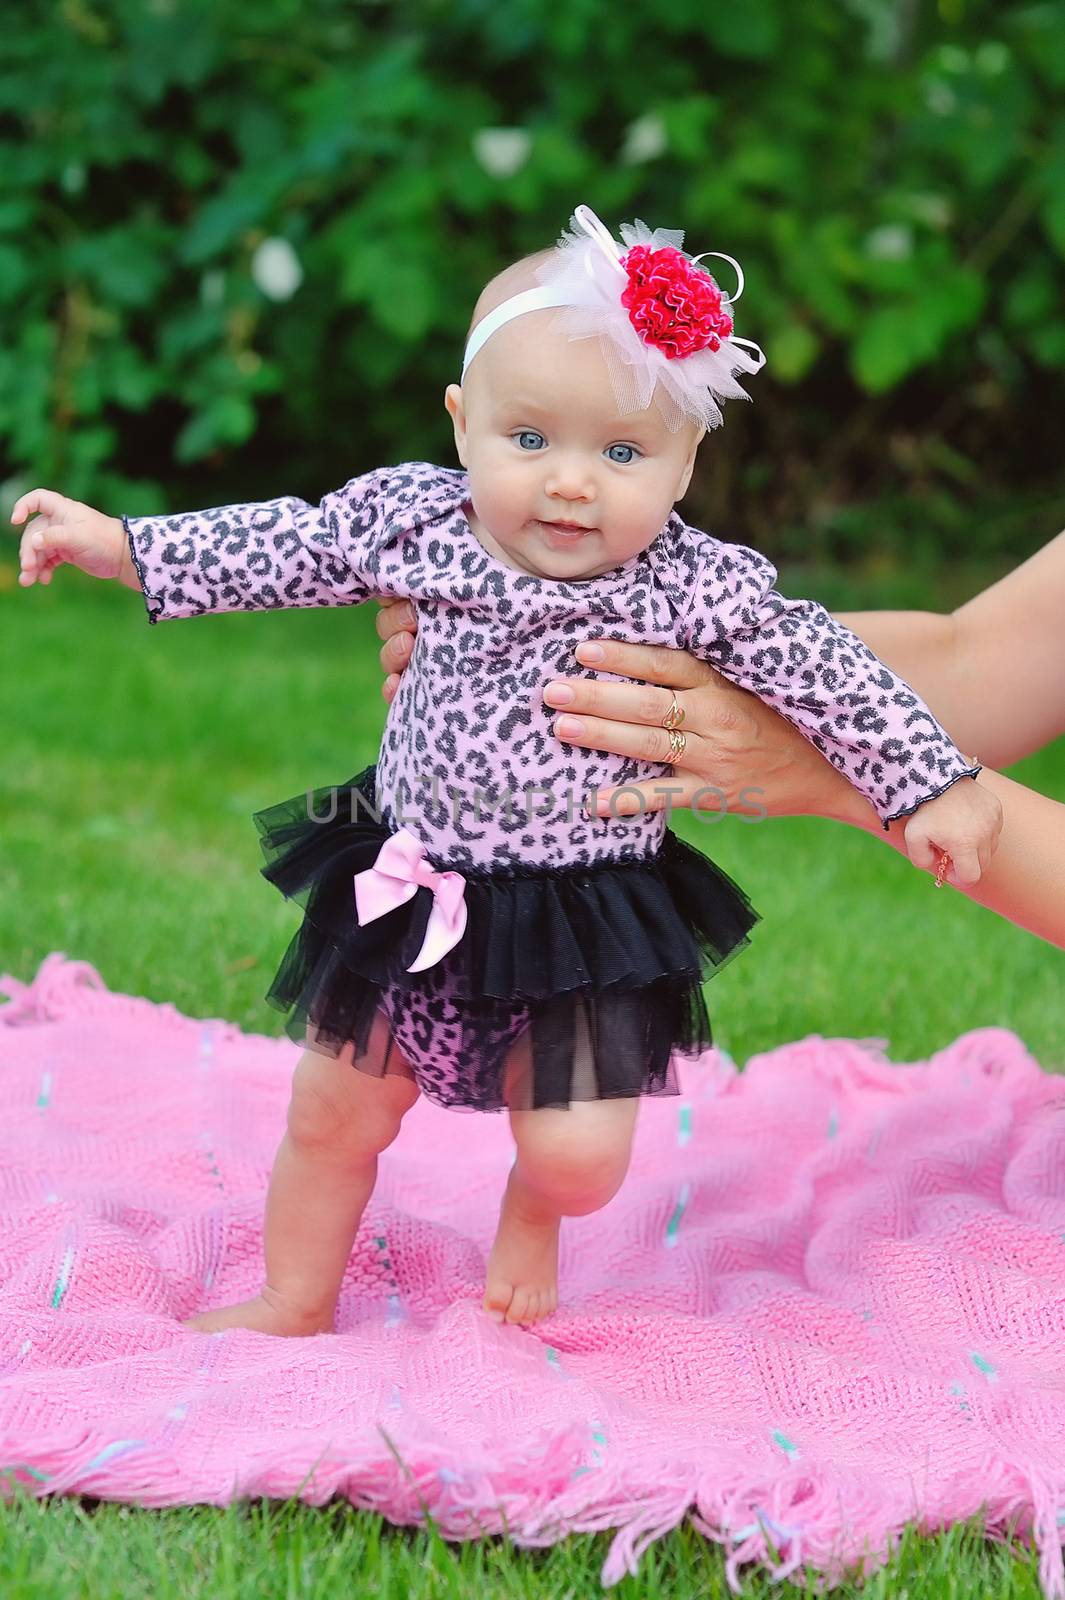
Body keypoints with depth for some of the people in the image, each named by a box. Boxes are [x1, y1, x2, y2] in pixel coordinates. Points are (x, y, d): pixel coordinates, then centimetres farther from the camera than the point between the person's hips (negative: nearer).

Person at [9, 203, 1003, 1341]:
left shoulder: (699, 590, -17)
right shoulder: (413, 519, -9)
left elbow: (822, 669, -9)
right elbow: (284, 547, 3)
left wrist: (932, 786, -7)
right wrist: (118, 546, 4)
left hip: (586, 928, -3)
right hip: (408, 899, 3)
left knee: (579, 1152, -12)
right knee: (331, 1114, 13)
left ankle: (532, 1206, 26)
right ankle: (294, 1306, 38)